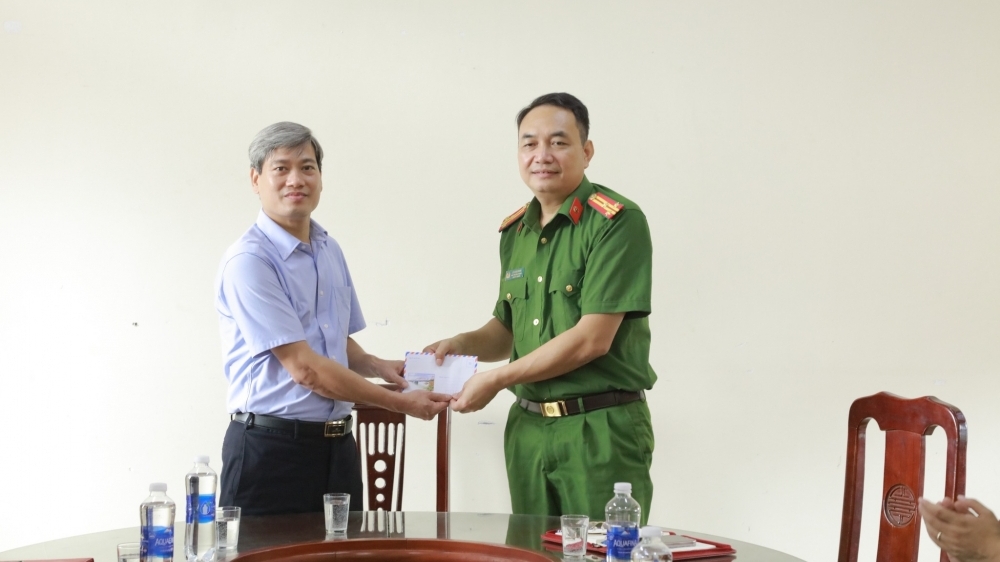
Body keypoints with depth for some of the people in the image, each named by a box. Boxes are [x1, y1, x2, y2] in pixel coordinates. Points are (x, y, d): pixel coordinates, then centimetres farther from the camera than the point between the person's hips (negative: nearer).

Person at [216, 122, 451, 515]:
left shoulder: (330, 251, 12)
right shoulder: (249, 261, -14)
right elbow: (305, 368, -18)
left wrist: (377, 366, 2)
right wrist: (402, 403, -13)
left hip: (337, 447, 7)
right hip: (271, 448, -7)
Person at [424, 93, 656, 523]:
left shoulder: (617, 222, -11)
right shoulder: (515, 231, 11)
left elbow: (592, 339, -18)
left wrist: (497, 379, -12)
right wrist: (462, 344, 0)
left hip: (601, 427, -6)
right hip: (527, 426, 7)